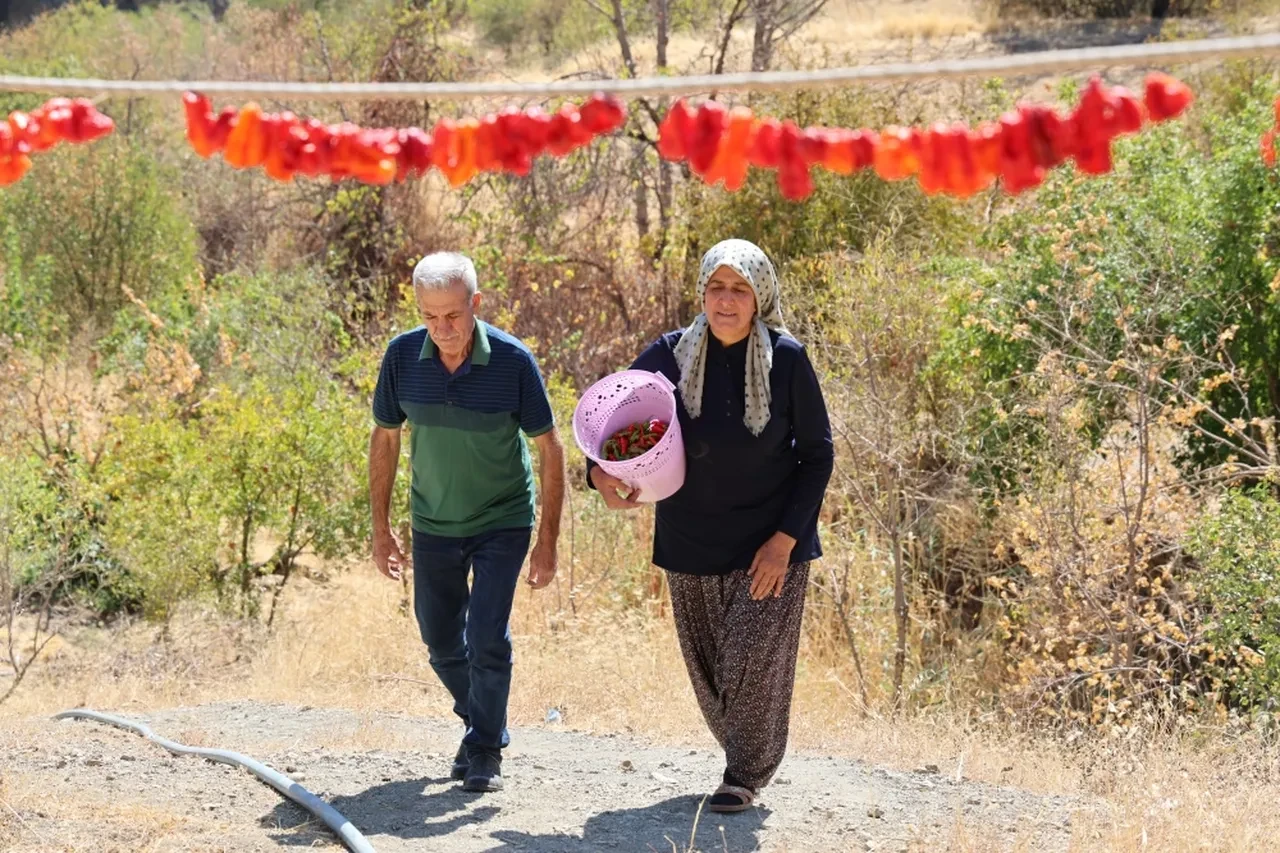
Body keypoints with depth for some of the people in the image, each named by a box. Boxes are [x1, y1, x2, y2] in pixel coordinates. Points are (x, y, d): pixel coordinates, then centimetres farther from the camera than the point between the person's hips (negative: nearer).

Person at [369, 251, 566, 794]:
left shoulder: (512, 361, -21)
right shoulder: (403, 356, -13)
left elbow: (550, 449, -12)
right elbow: (385, 439, 1)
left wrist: (548, 542, -13)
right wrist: (381, 528, 2)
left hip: (502, 523, -3)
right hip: (433, 524, 3)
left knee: (487, 638, -12)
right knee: (441, 642, 13)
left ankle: (485, 751, 7)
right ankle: (481, 723, 39)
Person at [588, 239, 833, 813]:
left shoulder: (787, 360, -12)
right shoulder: (671, 355, -8)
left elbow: (817, 455, -6)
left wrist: (785, 538, -13)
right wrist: (602, 472, -17)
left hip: (770, 542, -3)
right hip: (692, 544, 3)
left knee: (753, 659, -5)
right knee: (707, 671, 12)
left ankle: (746, 775, 16)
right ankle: (743, 753, 38)